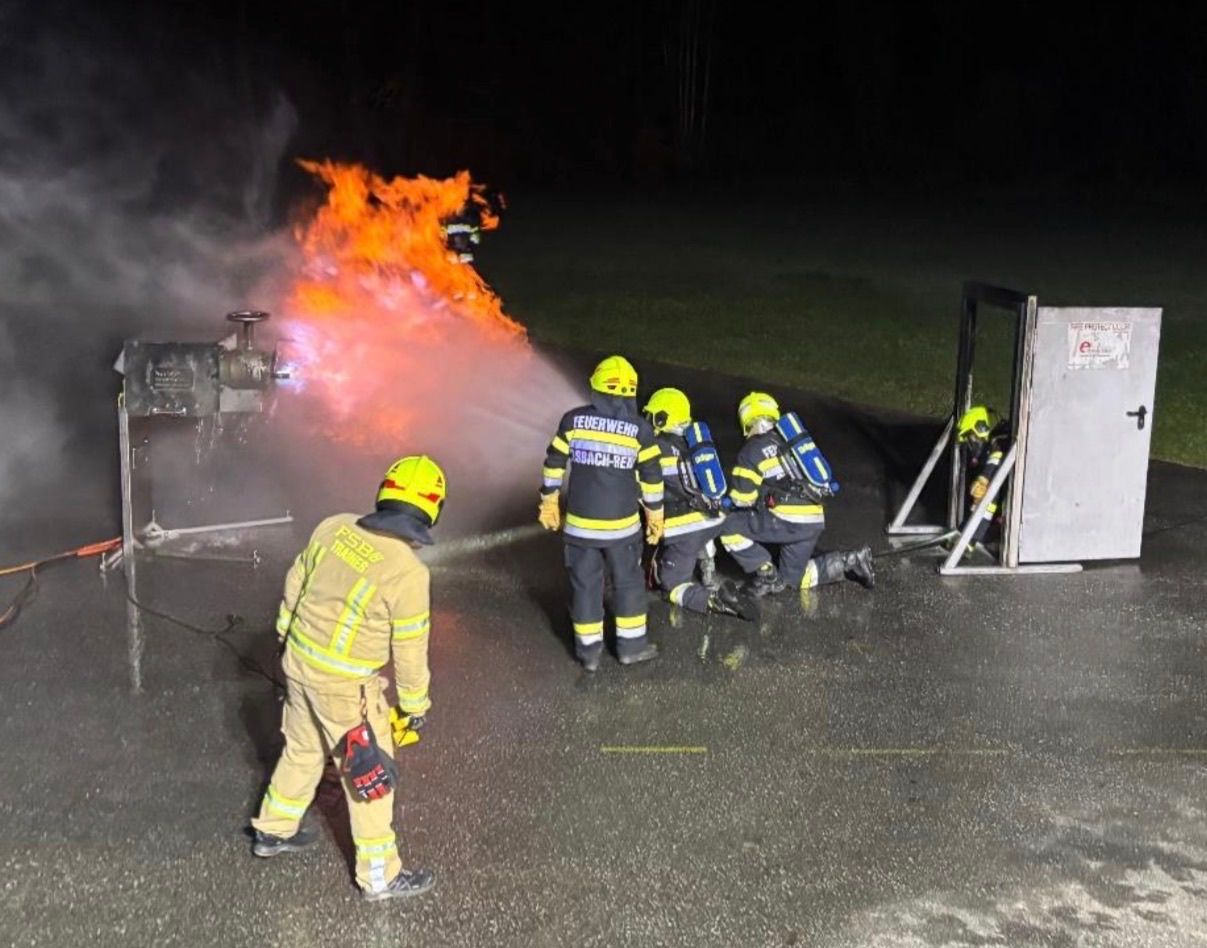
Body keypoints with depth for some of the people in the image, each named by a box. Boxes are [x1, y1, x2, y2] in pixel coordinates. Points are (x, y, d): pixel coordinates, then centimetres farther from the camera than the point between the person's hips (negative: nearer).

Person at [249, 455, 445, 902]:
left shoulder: (333, 527, -8)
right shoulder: (407, 572, -25)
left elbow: (295, 585, 6)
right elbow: (410, 651, -15)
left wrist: (289, 636, 23)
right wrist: (414, 705, 0)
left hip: (299, 662, 6)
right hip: (345, 686, -6)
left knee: (302, 749, 28)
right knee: (371, 774, 10)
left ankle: (273, 830, 48)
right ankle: (380, 875, 23)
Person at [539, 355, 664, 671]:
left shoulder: (573, 420, -5)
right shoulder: (639, 429, -7)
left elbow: (554, 464, 1)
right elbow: (652, 477, -1)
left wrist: (549, 502, 14)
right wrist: (655, 515, 11)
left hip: (580, 521, 1)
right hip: (622, 523, -1)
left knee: (585, 583, 11)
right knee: (628, 581, 15)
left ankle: (589, 649, 18)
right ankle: (631, 644, 22)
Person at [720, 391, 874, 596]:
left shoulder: (752, 450, -4)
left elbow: (741, 498, -6)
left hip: (789, 521, -8)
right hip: (814, 520, 8)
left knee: (728, 528, 1)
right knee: (794, 578, 21)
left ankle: (767, 577, 0)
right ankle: (850, 561, 9)